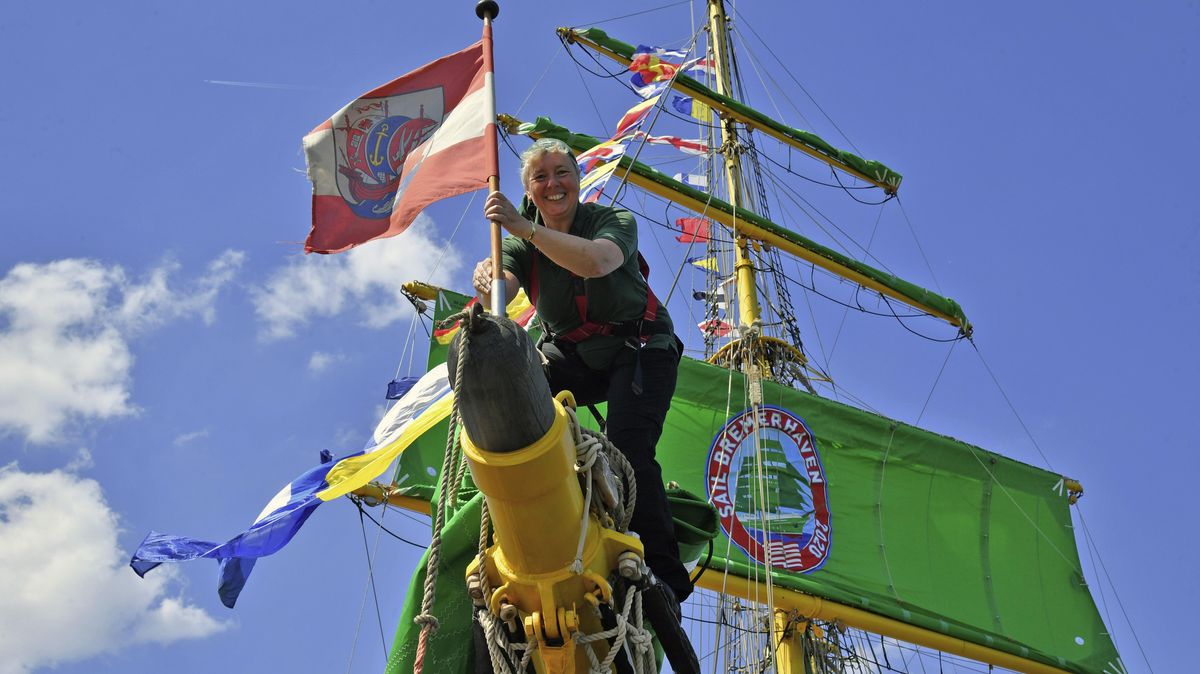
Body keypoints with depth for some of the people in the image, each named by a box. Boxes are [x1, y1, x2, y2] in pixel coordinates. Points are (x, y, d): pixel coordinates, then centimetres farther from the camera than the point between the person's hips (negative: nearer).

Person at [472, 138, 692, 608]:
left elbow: (596, 261, -35)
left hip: (640, 351, -4)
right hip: (570, 356, 5)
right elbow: (498, 295, -20)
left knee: (627, 451, -25)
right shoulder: (522, 242, 1)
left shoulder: (614, 220, -11)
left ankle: (666, 576, -17)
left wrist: (524, 228, -41)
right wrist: (487, 280, -44)